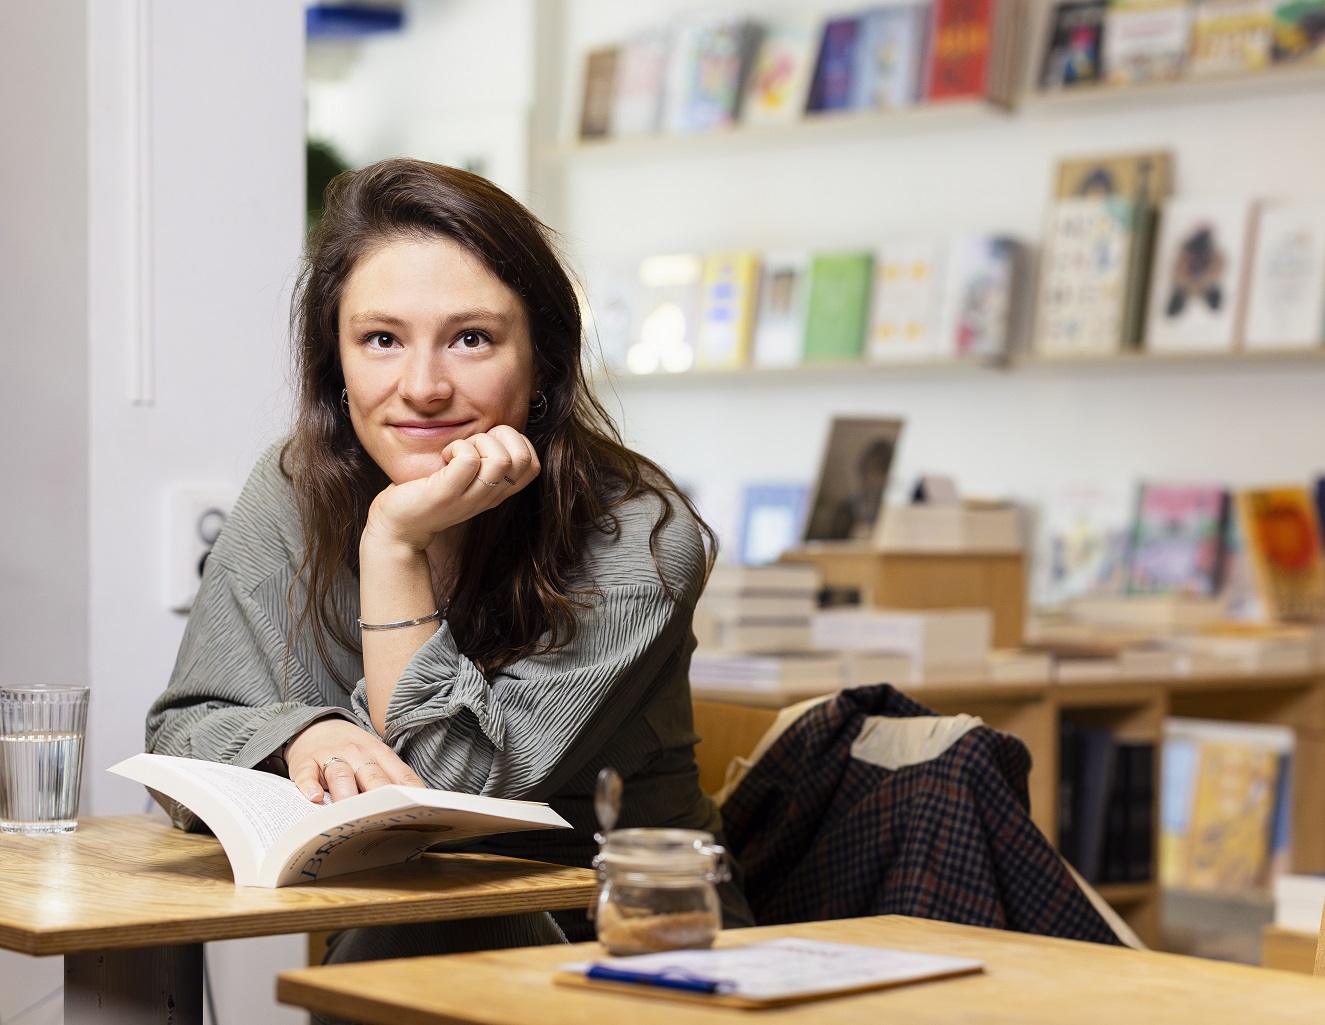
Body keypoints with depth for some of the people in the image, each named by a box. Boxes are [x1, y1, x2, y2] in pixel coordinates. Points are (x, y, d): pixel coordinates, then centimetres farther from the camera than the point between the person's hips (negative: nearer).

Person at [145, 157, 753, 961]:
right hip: (400, 939, 2)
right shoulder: (297, 496, -5)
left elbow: (453, 788, -21)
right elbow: (181, 737, -5)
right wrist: (306, 739, -27)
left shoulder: (639, 544, -17)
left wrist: (395, 545, -28)